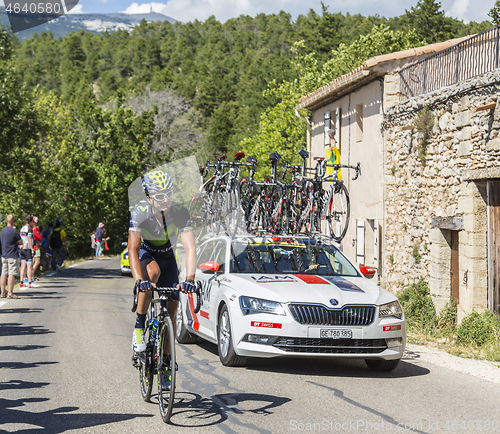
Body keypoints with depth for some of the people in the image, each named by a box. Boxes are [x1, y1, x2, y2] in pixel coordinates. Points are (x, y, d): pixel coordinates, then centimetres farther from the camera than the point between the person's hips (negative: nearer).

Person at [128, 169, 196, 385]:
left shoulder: (180, 213, -28)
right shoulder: (140, 213, -30)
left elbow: (190, 248, -33)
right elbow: (133, 249, -36)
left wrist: (189, 279, -48)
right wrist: (139, 279, -51)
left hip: (168, 258, 2)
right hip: (145, 255, -2)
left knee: (171, 309, -7)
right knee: (153, 271, -38)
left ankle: (166, 360, 9)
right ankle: (139, 327, -23)